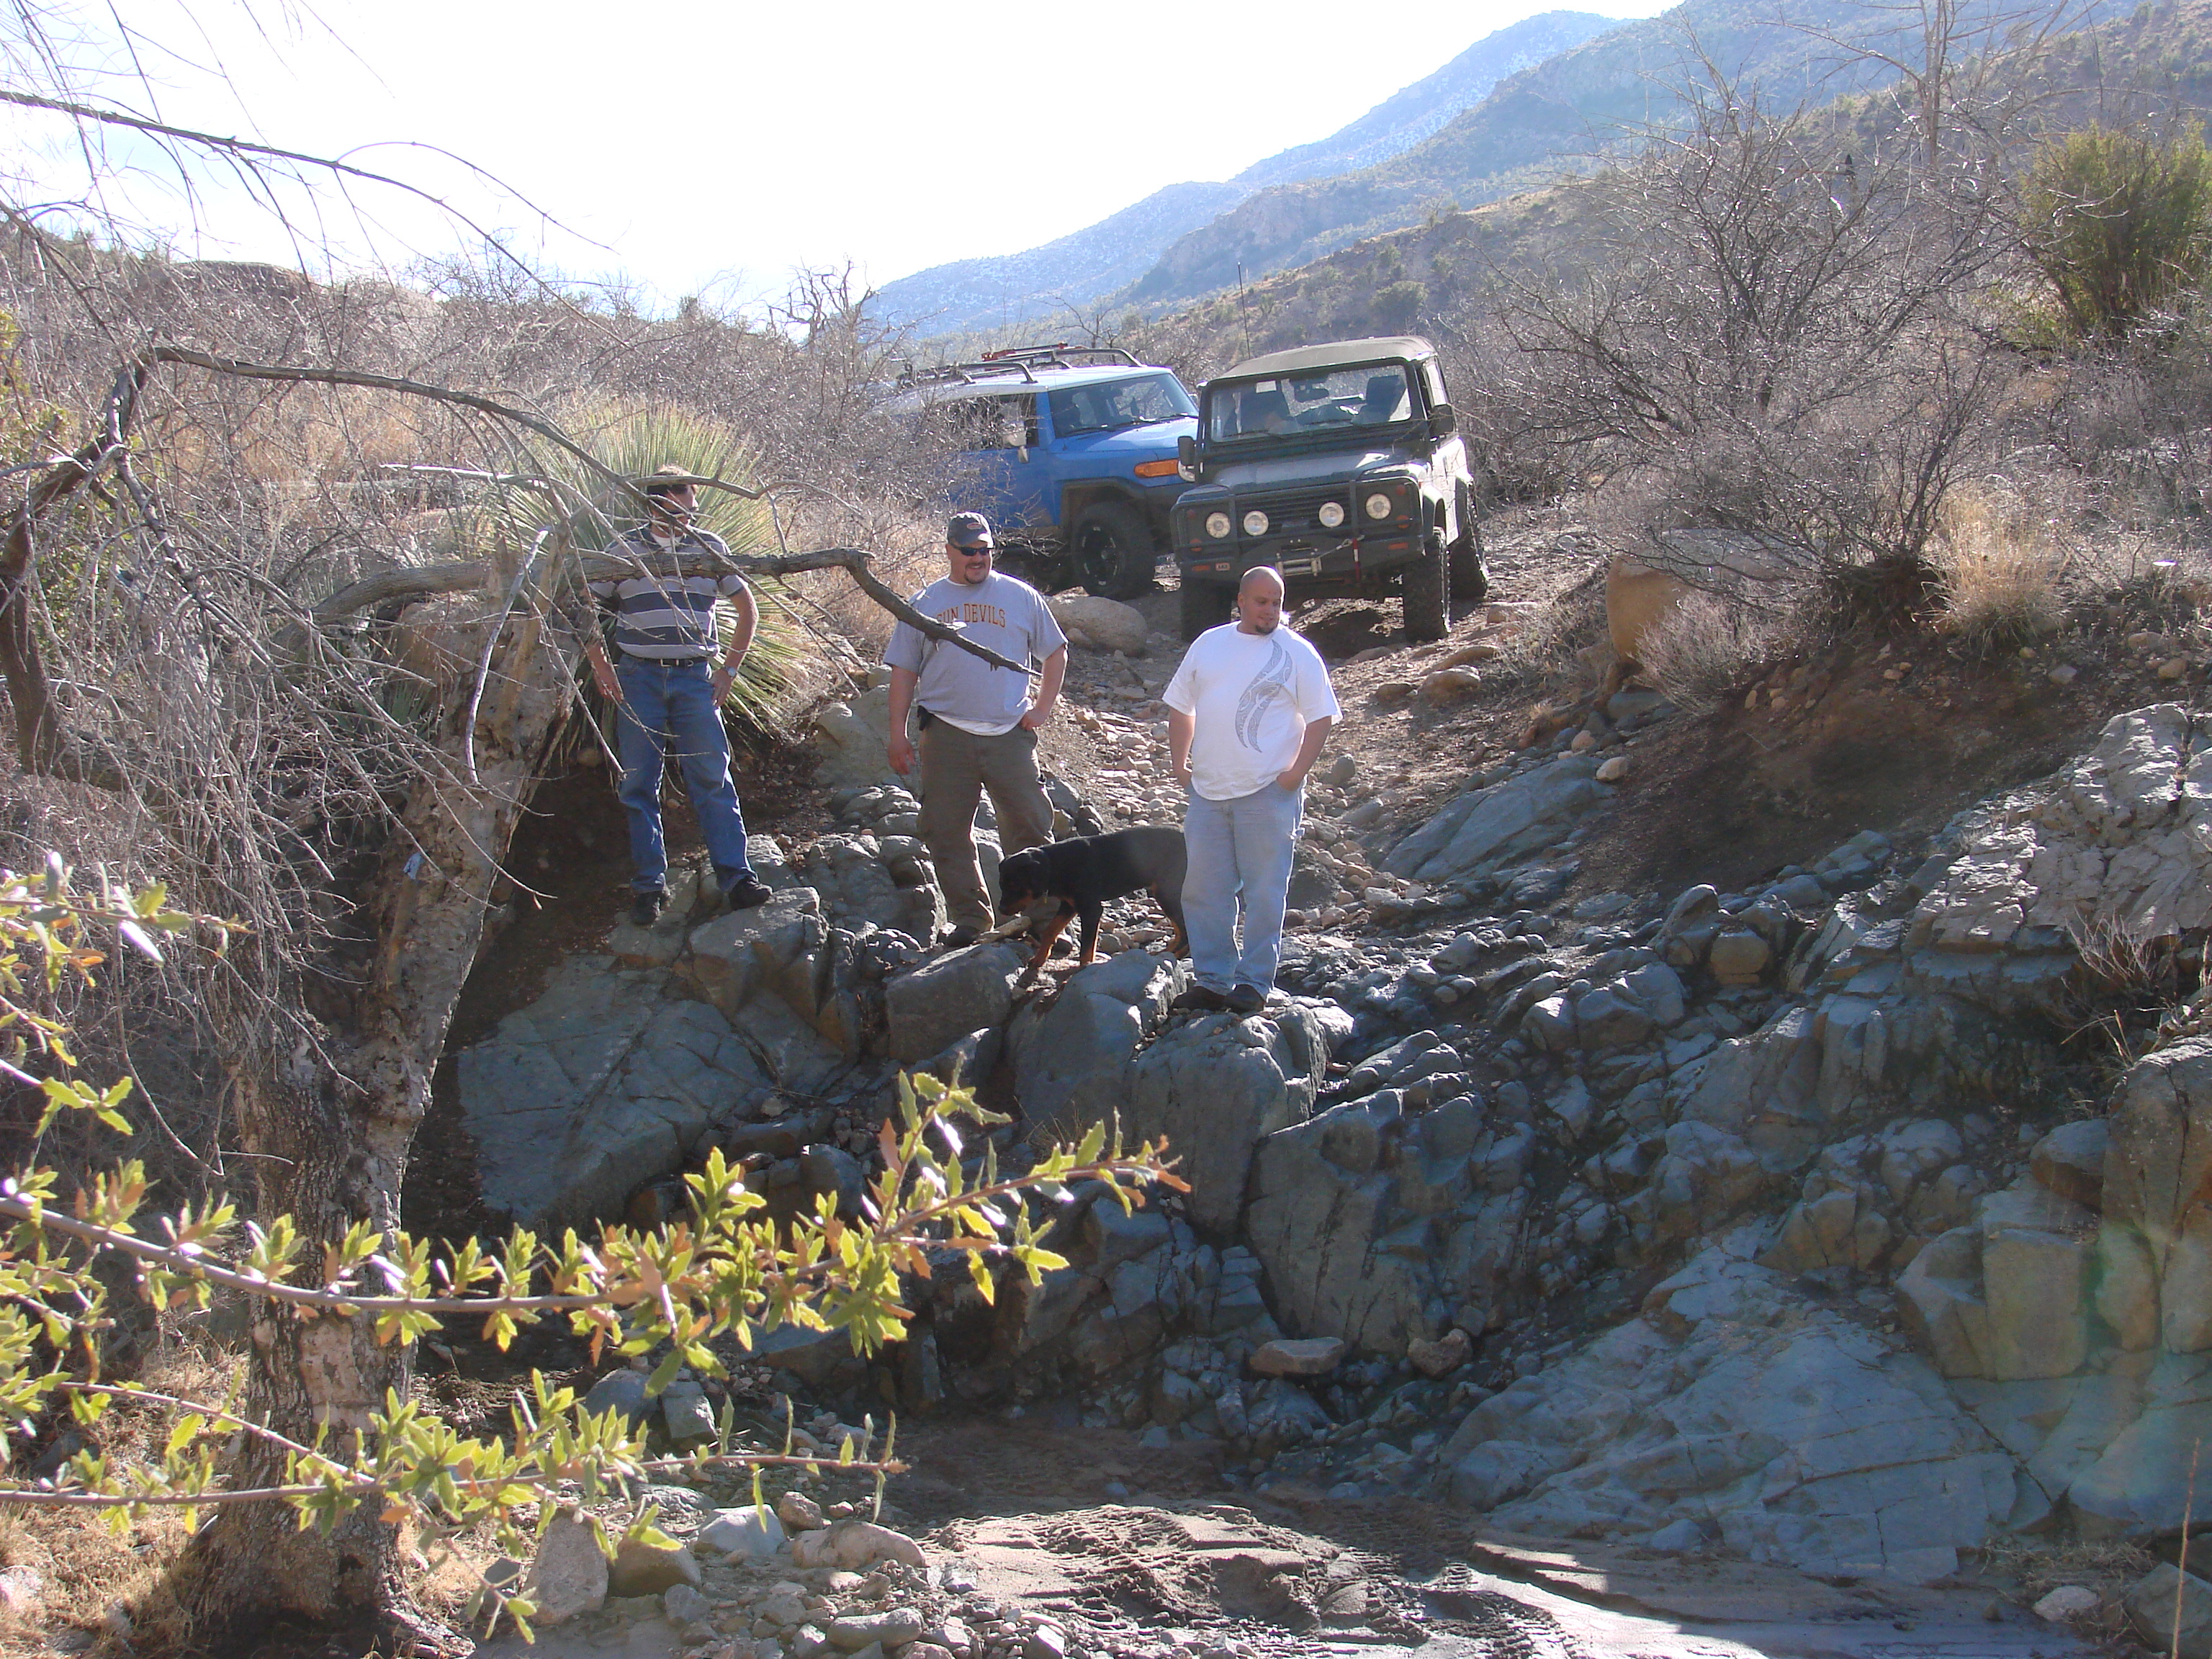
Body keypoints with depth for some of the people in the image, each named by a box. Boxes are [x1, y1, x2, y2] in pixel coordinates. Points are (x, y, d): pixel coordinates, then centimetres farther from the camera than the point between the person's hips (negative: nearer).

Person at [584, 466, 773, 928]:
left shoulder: (709, 548, 8)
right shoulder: (625, 551, 4)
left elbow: (746, 608, 16)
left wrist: (728, 670, 8)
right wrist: (602, 669, 1)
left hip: (694, 677, 1)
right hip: (638, 678, 0)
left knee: (713, 778, -5)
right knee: (639, 785, 1)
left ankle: (735, 877, -5)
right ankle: (649, 886, 6)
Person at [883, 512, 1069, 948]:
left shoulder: (1020, 597, 9)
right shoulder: (924, 605, 10)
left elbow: (1055, 653, 17)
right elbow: (904, 671, 11)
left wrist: (1042, 708, 5)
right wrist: (898, 734, 4)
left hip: (1009, 732, -1)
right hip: (946, 735, 1)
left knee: (1029, 827, -1)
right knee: (947, 833, 2)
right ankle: (969, 918, 13)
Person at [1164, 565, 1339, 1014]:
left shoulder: (1297, 653, -1)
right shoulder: (1209, 644, 12)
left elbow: (1320, 718, -3)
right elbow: (1180, 706, 19)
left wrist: (1296, 774, -12)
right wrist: (1179, 763, 10)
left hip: (1268, 792, -4)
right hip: (1207, 791, 5)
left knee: (1264, 893, -1)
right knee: (1203, 890, 6)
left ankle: (1254, 982, 6)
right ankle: (1211, 980, 15)